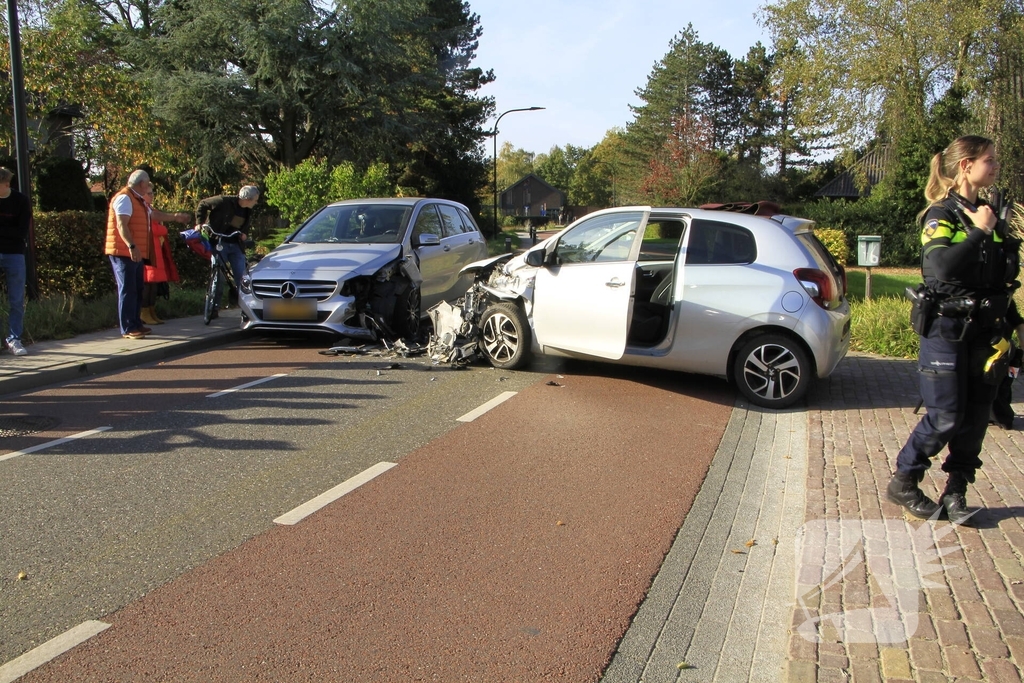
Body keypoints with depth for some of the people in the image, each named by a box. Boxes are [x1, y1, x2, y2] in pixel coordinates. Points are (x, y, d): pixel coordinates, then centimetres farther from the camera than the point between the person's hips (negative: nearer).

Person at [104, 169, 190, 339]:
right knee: (127, 290, -10)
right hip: (124, 252, -10)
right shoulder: (124, 198, -13)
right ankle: (128, 329, -9)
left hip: (136, 253, 11)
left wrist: (175, 217, 40)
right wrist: (131, 246, -33)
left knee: (137, 290, 15)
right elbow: (121, 225, -24)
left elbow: (154, 214, 36)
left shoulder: (138, 200, 19)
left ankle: (136, 324, 23)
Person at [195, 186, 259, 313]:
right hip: (220, 244, -5)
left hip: (236, 245, 5)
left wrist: (244, 235, 0)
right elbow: (203, 204, -5)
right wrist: (200, 222, -11)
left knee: (242, 277, -1)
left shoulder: (248, 212, 4)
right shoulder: (225, 201, -14)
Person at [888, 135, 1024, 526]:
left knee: (976, 418, 8)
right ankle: (903, 484, 13)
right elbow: (941, 267, -28)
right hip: (947, 331, -7)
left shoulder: (989, 215, 12)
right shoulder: (941, 215, -9)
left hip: (986, 332, 7)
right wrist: (978, 232, -21)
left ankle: (955, 493, 19)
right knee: (945, 417, -4)